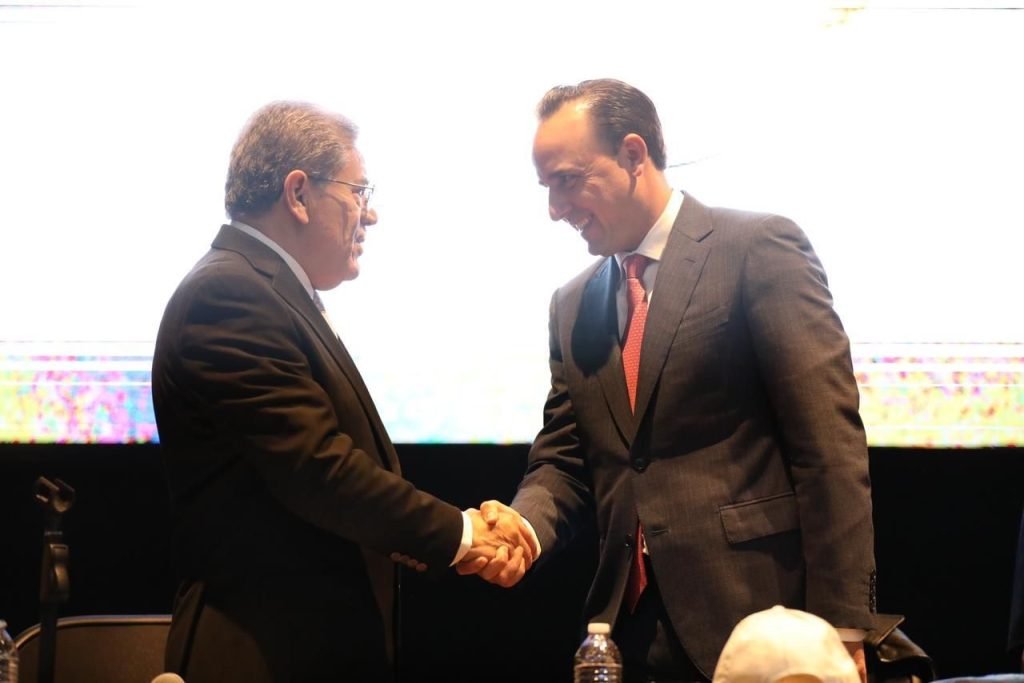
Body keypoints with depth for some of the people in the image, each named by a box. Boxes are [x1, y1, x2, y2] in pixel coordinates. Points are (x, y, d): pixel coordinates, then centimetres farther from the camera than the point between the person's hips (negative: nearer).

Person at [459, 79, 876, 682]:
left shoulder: (760, 248, -6)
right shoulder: (573, 306, 14)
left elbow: (828, 443, -11)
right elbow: (563, 461, 15)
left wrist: (841, 626, -16)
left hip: (755, 615, -5)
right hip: (632, 630, 6)